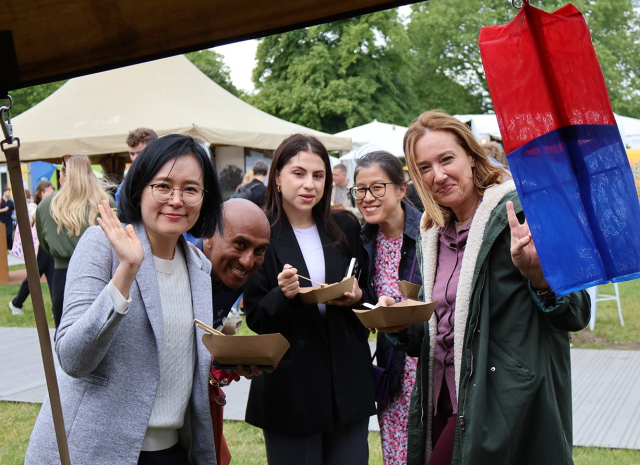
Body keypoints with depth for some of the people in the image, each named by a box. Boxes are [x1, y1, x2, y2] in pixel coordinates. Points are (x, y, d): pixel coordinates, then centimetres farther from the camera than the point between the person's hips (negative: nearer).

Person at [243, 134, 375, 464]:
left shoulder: (346, 229, 8)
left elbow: (370, 296, 14)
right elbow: (256, 319, -4)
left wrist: (357, 297, -8)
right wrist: (283, 295, -23)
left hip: (348, 382, 3)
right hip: (290, 386, -3)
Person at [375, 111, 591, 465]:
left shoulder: (517, 214, -10)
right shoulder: (433, 236, 11)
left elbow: (577, 313, -11)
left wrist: (537, 274, -29)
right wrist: (401, 327, 0)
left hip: (501, 406, -6)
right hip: (446, 404, 7)